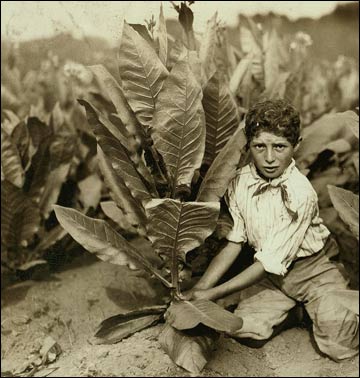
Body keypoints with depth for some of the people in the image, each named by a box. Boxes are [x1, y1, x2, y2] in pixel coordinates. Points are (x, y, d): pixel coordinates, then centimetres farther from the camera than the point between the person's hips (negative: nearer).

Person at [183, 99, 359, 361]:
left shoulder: (300, 193, -28)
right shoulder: (240, 182, -12)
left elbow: (271, 262, -26)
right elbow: (234, 241, -6)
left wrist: (214, 294, -25)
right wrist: (200, 289, -15)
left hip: (314, 269, -4)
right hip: (272, 272, 4)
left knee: (339, 345, -19)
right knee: (245, 332, -15)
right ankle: (291, 310, 14)